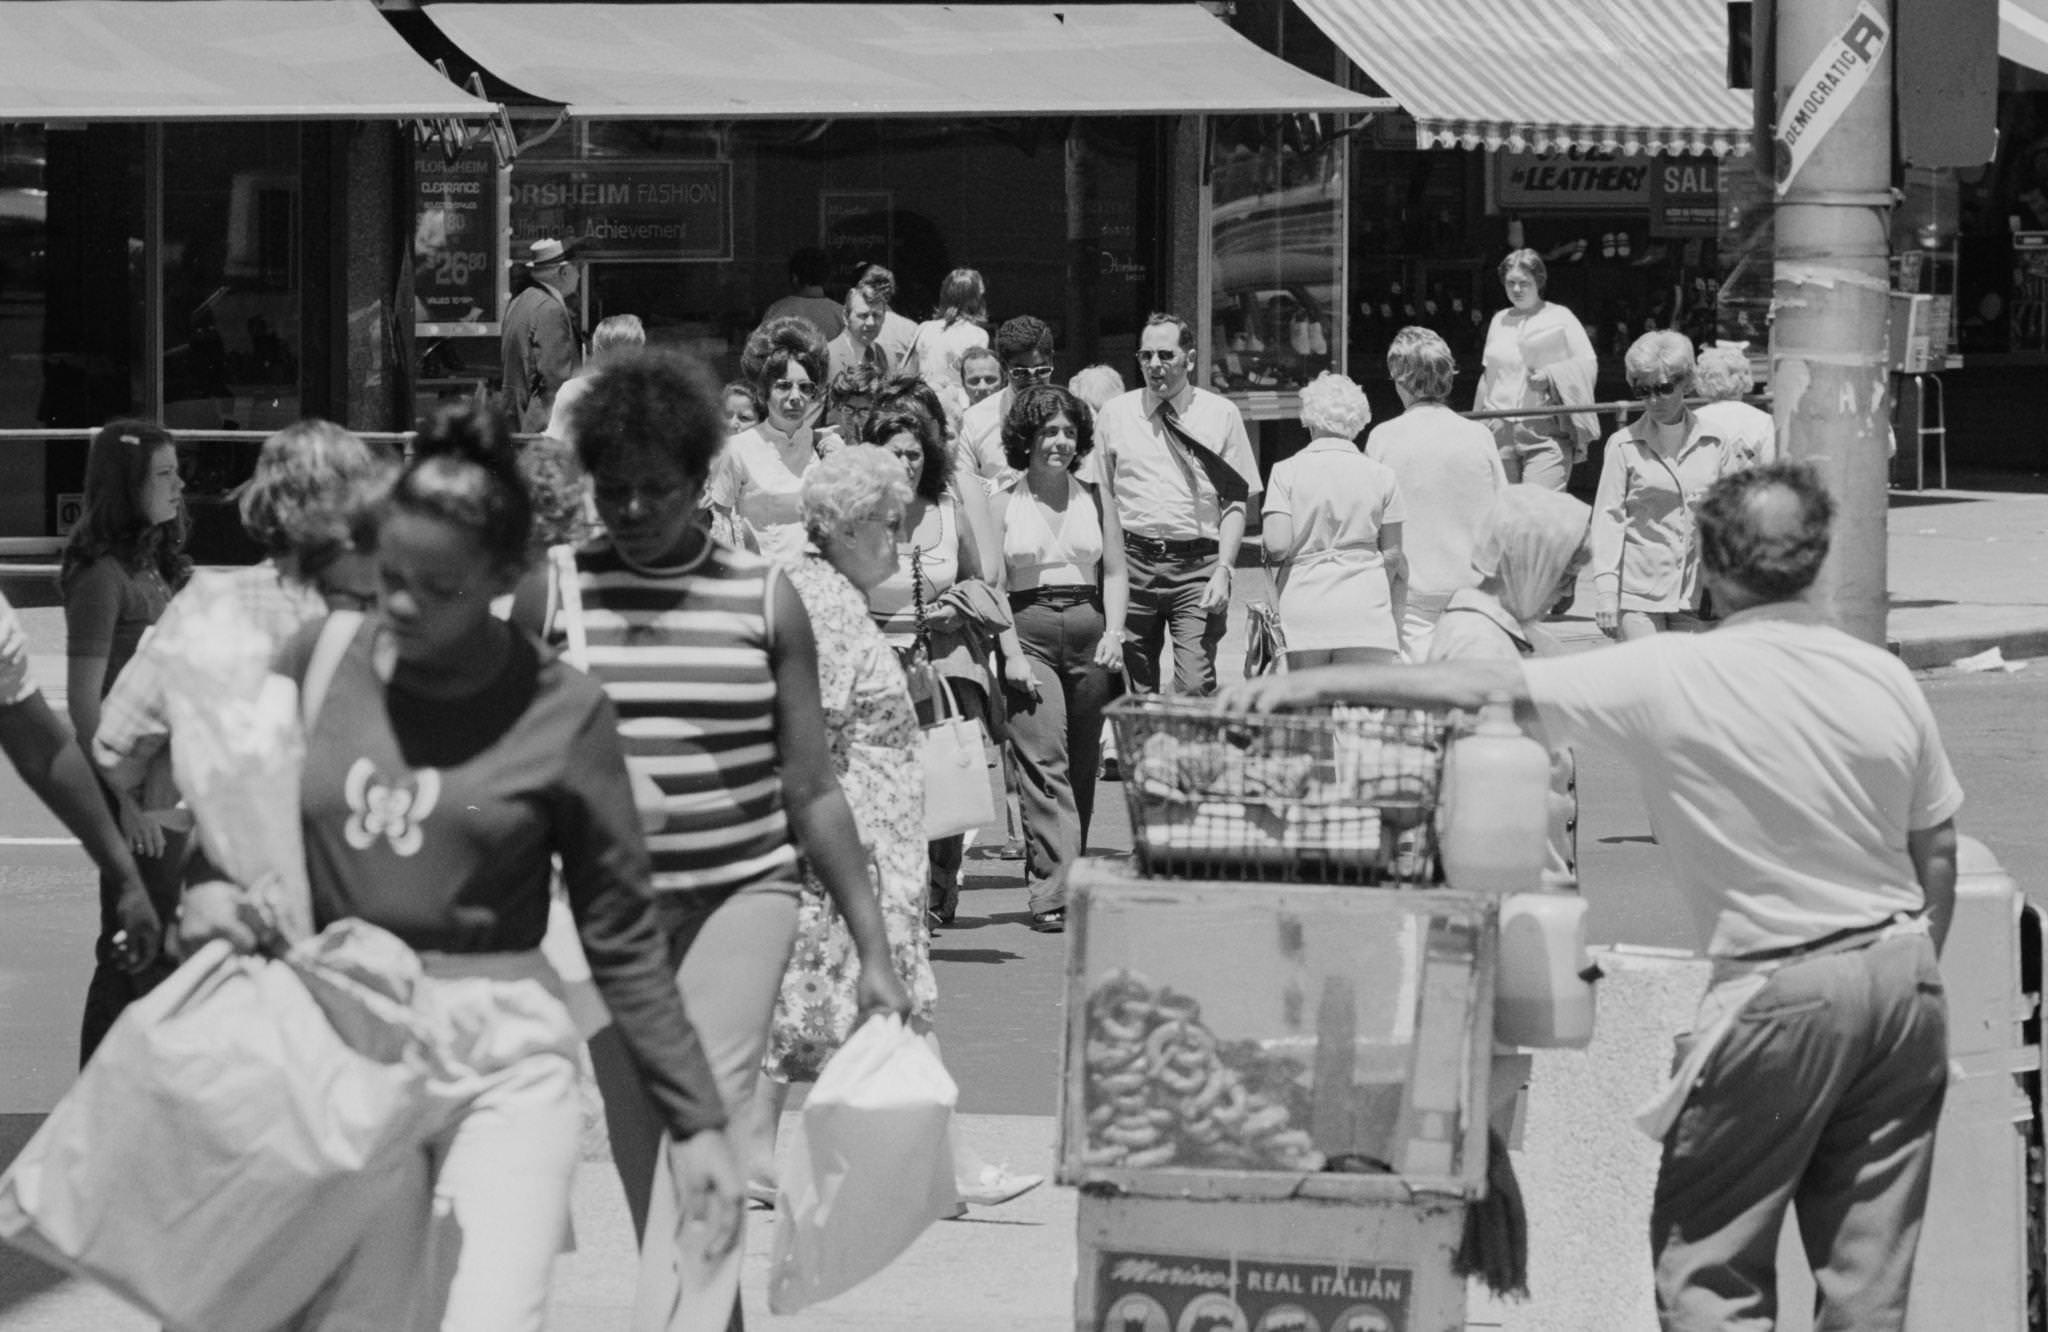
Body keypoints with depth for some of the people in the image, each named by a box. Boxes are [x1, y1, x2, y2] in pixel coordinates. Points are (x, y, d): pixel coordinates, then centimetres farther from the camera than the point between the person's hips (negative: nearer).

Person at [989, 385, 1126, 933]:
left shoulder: (1094, 499, 11)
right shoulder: (1003, 502, 3)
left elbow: (1114, 573, 13)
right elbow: (991, 583, 1)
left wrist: (1113, 633, -3)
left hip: (1089, 632, 3)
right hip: (1027, 633, -3)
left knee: (1081, 768, 6)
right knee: (1043, 762, -14)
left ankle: (1065, 879, 18)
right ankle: (1052, 893, -20)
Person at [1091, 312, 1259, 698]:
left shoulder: (1221, 415, 4)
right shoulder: (1115, 415, 8)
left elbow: (1235, 502, 4)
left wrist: (1223, 570, -7)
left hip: (1198, 567, -2)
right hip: (1133, 561, 2)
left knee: (1195, 688, -13)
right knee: (1135, 692, 4)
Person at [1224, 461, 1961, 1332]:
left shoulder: (1673, 679, -13)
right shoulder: (1884, 680, 0)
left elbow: (1486, 688, -12)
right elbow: (1938, 858, 7)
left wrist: (1313, 687, -6)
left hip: (1783, 989, -5)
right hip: (1905, 969, 5)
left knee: (1706, 1262, 5)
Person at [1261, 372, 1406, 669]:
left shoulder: (1287, 472, 0)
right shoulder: (1380, 475, 4)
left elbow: (1277, 545, -10)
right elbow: (1393, 554, 7)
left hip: (1304, 609, 0)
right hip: (1365, 608, 0)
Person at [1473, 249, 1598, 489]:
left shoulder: (1560, 318, 5)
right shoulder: (1499, 321, 18)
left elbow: (1588, 364, 0)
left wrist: (1550, 376, -14)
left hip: (1545, 433, -5)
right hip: (1501, 433, 5)